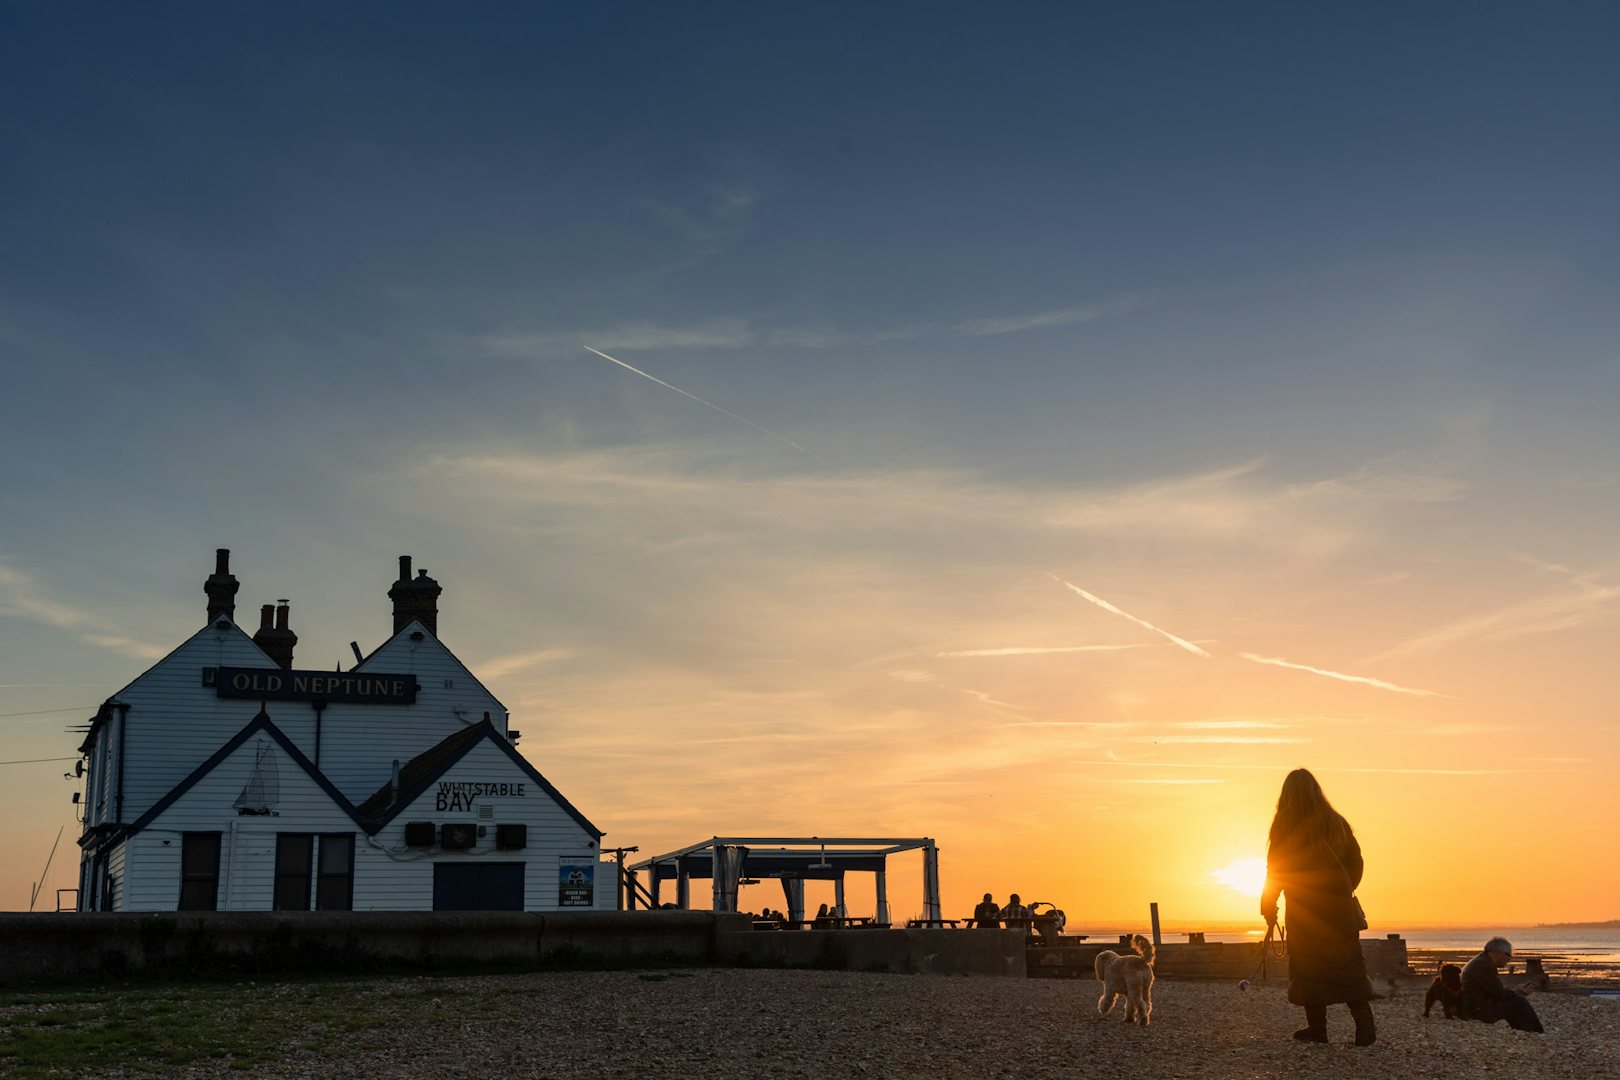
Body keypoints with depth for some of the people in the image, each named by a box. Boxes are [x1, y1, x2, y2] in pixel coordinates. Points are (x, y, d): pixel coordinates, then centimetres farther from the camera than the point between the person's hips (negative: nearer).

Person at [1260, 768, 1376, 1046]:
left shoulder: (1284, 827, -7)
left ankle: (1317, 1028, 7)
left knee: (1309, 967, 6)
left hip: (1304, 910, -3)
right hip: (1339, 905, 3)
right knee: (1348, 963, 5)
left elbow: (1275, 869, -5)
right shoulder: (1336, 822, 3)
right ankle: (1364, 1022, -9)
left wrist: (1268, 905, 5)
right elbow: (1355, 862, 8)